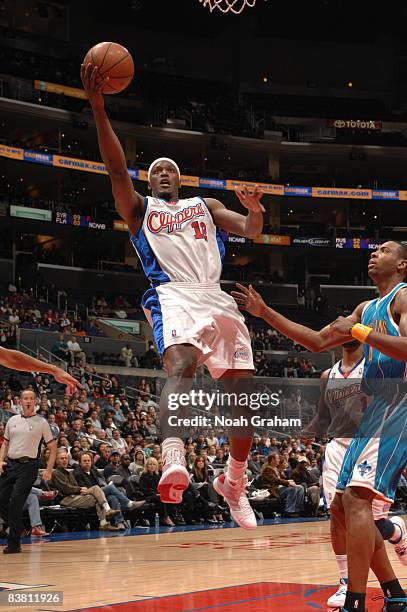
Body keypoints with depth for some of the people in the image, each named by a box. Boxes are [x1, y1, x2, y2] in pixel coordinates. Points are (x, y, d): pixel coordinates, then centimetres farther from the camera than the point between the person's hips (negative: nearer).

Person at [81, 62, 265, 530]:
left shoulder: (206, 206, 27)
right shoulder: (139, 208, 19)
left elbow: (250, 231, 14)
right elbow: (115, 167, 2)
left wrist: (254, 209, -12)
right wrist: (98, 107, -10)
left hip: (216, 298, 4)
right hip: (173, 296, -4)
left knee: (244, 391, -1)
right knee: (180, 365, -34)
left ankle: (233, 482, 18)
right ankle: (173, 462, -54)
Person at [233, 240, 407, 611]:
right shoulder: (368, 309, 23)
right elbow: (318, 341, 24)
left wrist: (358, 331, -15)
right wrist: (265, 313, 21)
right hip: (377, 409, 10)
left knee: (356, 496, -22)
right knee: (342, 508, 9)